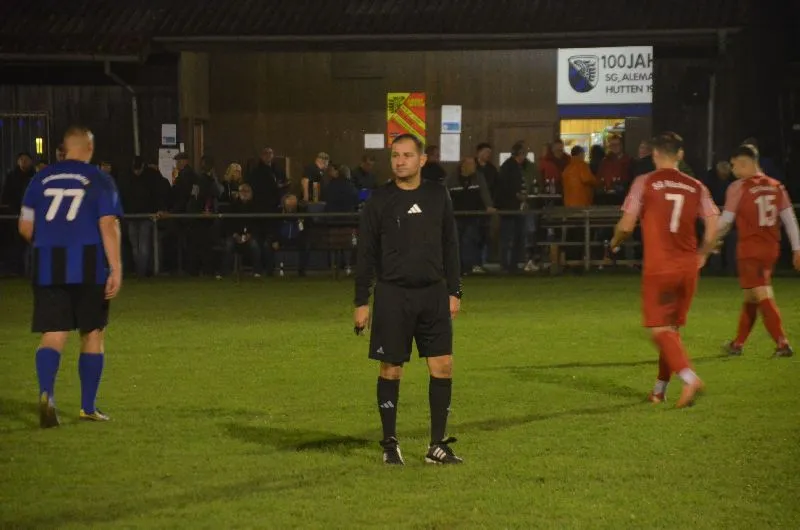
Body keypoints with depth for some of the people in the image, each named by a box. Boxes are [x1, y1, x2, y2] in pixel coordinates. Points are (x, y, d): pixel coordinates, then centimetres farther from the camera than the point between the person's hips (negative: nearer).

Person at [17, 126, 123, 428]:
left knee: (53, 336, 0)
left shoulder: (42, 179, 9)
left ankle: (46, 393, -26)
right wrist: (116, 269, -12)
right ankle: (88, 408, 15)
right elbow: (108, 225, -10)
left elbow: (25, 227, 9)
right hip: (89, 268, -2)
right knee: (92, 335, 12)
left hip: (48, 269, 2)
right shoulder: (99, 180, 0)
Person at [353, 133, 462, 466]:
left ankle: (437, 445, 7)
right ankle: (390, 444, 12)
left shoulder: (437, 196, 6)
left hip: (434, 292, 3)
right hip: (392, 294, -2)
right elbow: (366, 252, 0)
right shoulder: (380, 200, -2)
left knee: (443, 366, -2)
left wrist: (454, 291, 8)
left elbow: (450, 246, 13)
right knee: (391, 369, 1)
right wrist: (361, 302, -3)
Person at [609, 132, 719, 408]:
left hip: (658, 268, -4)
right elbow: (713, 225, 0)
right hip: (688, 267, 4)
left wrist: (615, 243, 15)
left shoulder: (645, 183, -4)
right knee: (672, 328, 16)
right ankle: (660, 389, 20)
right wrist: (702, 256, 16)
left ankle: (689, 377, -23)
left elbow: (626, 225, -7)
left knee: (660, 329, -3)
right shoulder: (696, 186, 6)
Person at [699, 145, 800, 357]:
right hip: (771, 249, 6)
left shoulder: (738, 188, -8)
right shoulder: (776, 187, 7)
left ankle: (782, 343, -17)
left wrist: (711, 244, 10)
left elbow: (725, 221, -4)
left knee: (763, 297, -7)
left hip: (749, 250, -6)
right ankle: (737, 344, 27)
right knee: (751, 297, 17)